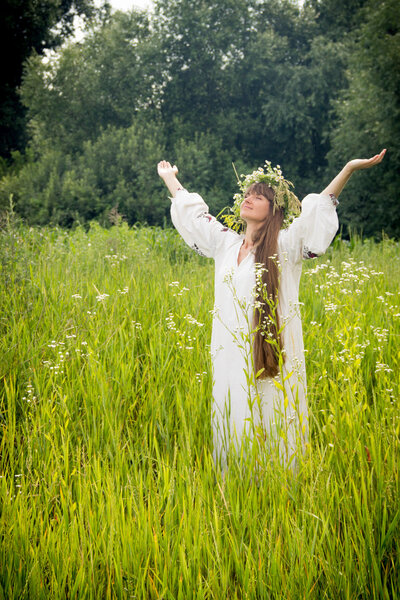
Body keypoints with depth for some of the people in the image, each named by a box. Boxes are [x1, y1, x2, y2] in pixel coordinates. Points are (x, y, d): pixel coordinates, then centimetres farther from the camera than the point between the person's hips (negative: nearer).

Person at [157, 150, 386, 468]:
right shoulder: (225, 243, 12)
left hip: (271, 361, -5)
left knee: (271, 430, -2)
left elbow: (318, 211, -14)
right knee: (233, 429, 9)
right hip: (231, 358, 5)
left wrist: (349, 168, -24)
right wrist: (170, 178, 36)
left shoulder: (285, 246, -3)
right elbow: (192, 212, 24)